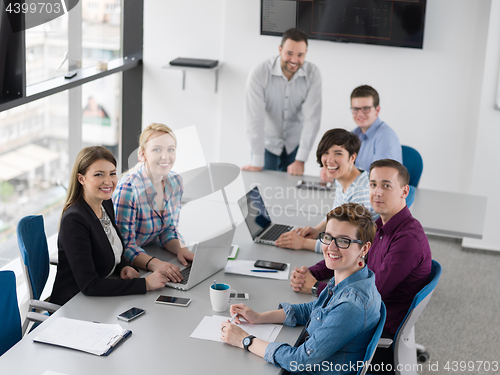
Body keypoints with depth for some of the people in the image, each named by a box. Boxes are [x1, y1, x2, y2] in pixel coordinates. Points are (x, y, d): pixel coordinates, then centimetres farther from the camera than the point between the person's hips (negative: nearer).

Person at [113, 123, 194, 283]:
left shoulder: (175, 182, -1)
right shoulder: (128, 188, -23)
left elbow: (169, 229, 8)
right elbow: (124, 245, -22)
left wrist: (180, 250, -14)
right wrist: (154, 264, -39)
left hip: (153, 254, 6)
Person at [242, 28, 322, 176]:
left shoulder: (313, 74, -17)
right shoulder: (259, 73, -22)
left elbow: (312, 118, -19)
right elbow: (255, 118, -24)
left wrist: (300, 161, -24)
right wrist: (257, 163, -26)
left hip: (295, 143, 2)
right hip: (266, 143, -1)